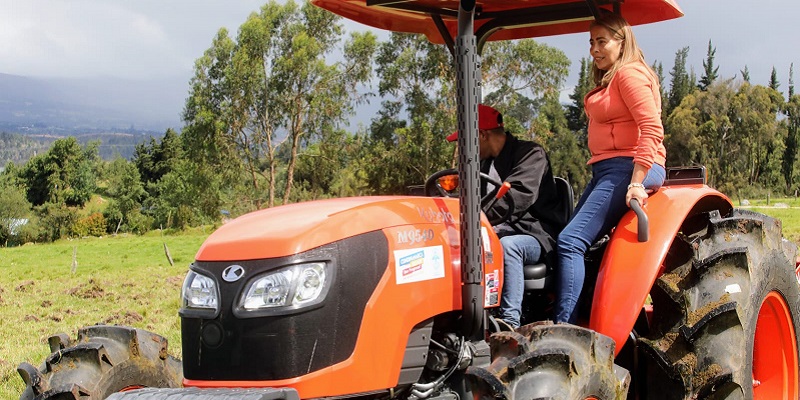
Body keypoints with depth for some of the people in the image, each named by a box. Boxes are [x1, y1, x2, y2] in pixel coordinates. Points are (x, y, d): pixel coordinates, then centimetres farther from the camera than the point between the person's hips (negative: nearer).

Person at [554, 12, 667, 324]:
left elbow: (651, 130, -18)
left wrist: (637, 183, -25)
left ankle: (564, 329, -22)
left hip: (628, 168, -10)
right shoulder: (608, 81, 24)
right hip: (605, 170, 10)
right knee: (569, 242, 0)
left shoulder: (630, 73, -7)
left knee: (571, 240, -19)